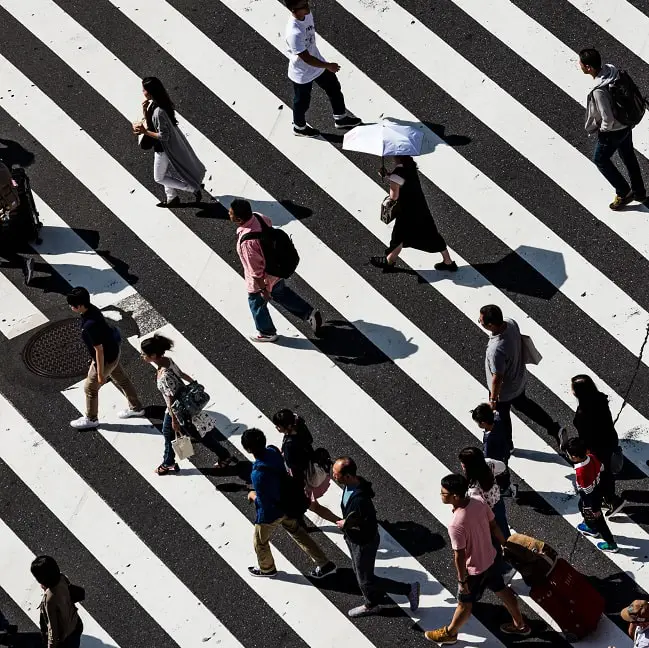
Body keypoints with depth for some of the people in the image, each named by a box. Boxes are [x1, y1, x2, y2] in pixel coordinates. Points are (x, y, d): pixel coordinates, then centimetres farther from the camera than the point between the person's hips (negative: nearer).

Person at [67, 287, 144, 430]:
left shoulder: (90, 325, -38)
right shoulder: (91, 309, -11)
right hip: (112, 351, 9)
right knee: (121, 380, 27)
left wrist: (100, 373, -18)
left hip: (106, 359, -9)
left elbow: (99, 351, -29)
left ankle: (91, 419, 34)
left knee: (90, 388, 13)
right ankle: (136, 408, 46)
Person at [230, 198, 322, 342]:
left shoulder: (247, 242, -41)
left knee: (257, 304, 23)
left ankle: (267, 333, 48)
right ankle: (309, 313, 44)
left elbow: (256, 270, -31)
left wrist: (263, 290, -16)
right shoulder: (258, 217, -19)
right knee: (282, 293, 34)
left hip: (263, 280, -7)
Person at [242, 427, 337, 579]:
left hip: (271, 513, -7)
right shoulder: (273, 451, -15)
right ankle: (325, 564, 33)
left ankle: (267, 568, 49)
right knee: (299, 533, 26)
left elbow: (263, 503, -29)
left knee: (260, 541, 23)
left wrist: (253, 495, -9)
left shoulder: (258, 475, -39)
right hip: (287, 504, 7)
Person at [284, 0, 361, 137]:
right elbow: (306, 58, -33)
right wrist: (328, 66, -23)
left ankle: (341, 118, 45)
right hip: (302, 73, -8)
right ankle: (299, 127, 47)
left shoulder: (308, 14, -14)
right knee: (302, 102, 19)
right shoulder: (293, 33, -41)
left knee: (334, 88, 22)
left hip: (317, 64, 8)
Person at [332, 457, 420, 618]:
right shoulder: (351, 483, -11)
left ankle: (409, 589, 19)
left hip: (364, 543, -9)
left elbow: (370, 526, -32)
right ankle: (371, 605, 48)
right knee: (361, 575, 26)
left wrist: (346, 525, -22)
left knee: (366, 581, 8)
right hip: (353, 539, 9)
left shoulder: (359, 499, -39)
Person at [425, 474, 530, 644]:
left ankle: (449, 633, 43)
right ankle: (520, 625, 47)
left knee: (465, 603, 19)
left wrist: (462, 580, -12)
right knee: (502, 591, 28)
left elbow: (460, 557, -27)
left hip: (474, 569, -6)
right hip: (490, 559, 6)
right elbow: (494, 526, -2)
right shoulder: (479, 503, -18)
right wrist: (504, 545, 16)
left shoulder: (456, 525, -38)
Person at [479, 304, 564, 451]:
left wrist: (493, 399, -14)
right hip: (520, 378, 7)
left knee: (502, 416, 23)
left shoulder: (496, 350, -44)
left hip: (504, 391, -7)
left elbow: (497, 378, -30)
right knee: (522, 403, 33)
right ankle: (555, 429, 38)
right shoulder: (510, 323, -21)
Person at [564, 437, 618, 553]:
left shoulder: (581, 472, -41)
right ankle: (592, 529, 60)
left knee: (597, 519, 15)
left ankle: (611, 544, 33)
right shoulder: (591, 457, -21)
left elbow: (588, 492, -30)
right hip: (598, 489, 8)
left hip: (591, 498, -8)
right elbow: (601, 468, 0)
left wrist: (595, 509, -18)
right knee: (583, 508, 34)